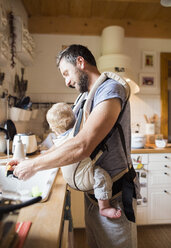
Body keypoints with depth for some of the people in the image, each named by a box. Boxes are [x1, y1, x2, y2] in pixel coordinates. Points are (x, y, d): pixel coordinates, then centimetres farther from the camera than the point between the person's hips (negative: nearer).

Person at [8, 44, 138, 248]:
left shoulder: (111, 90, -20)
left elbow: (81, 146, -31)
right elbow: (70, 139, 9)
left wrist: (34, 165, -18)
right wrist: (30, 161, 3)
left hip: (113, 195, -8)